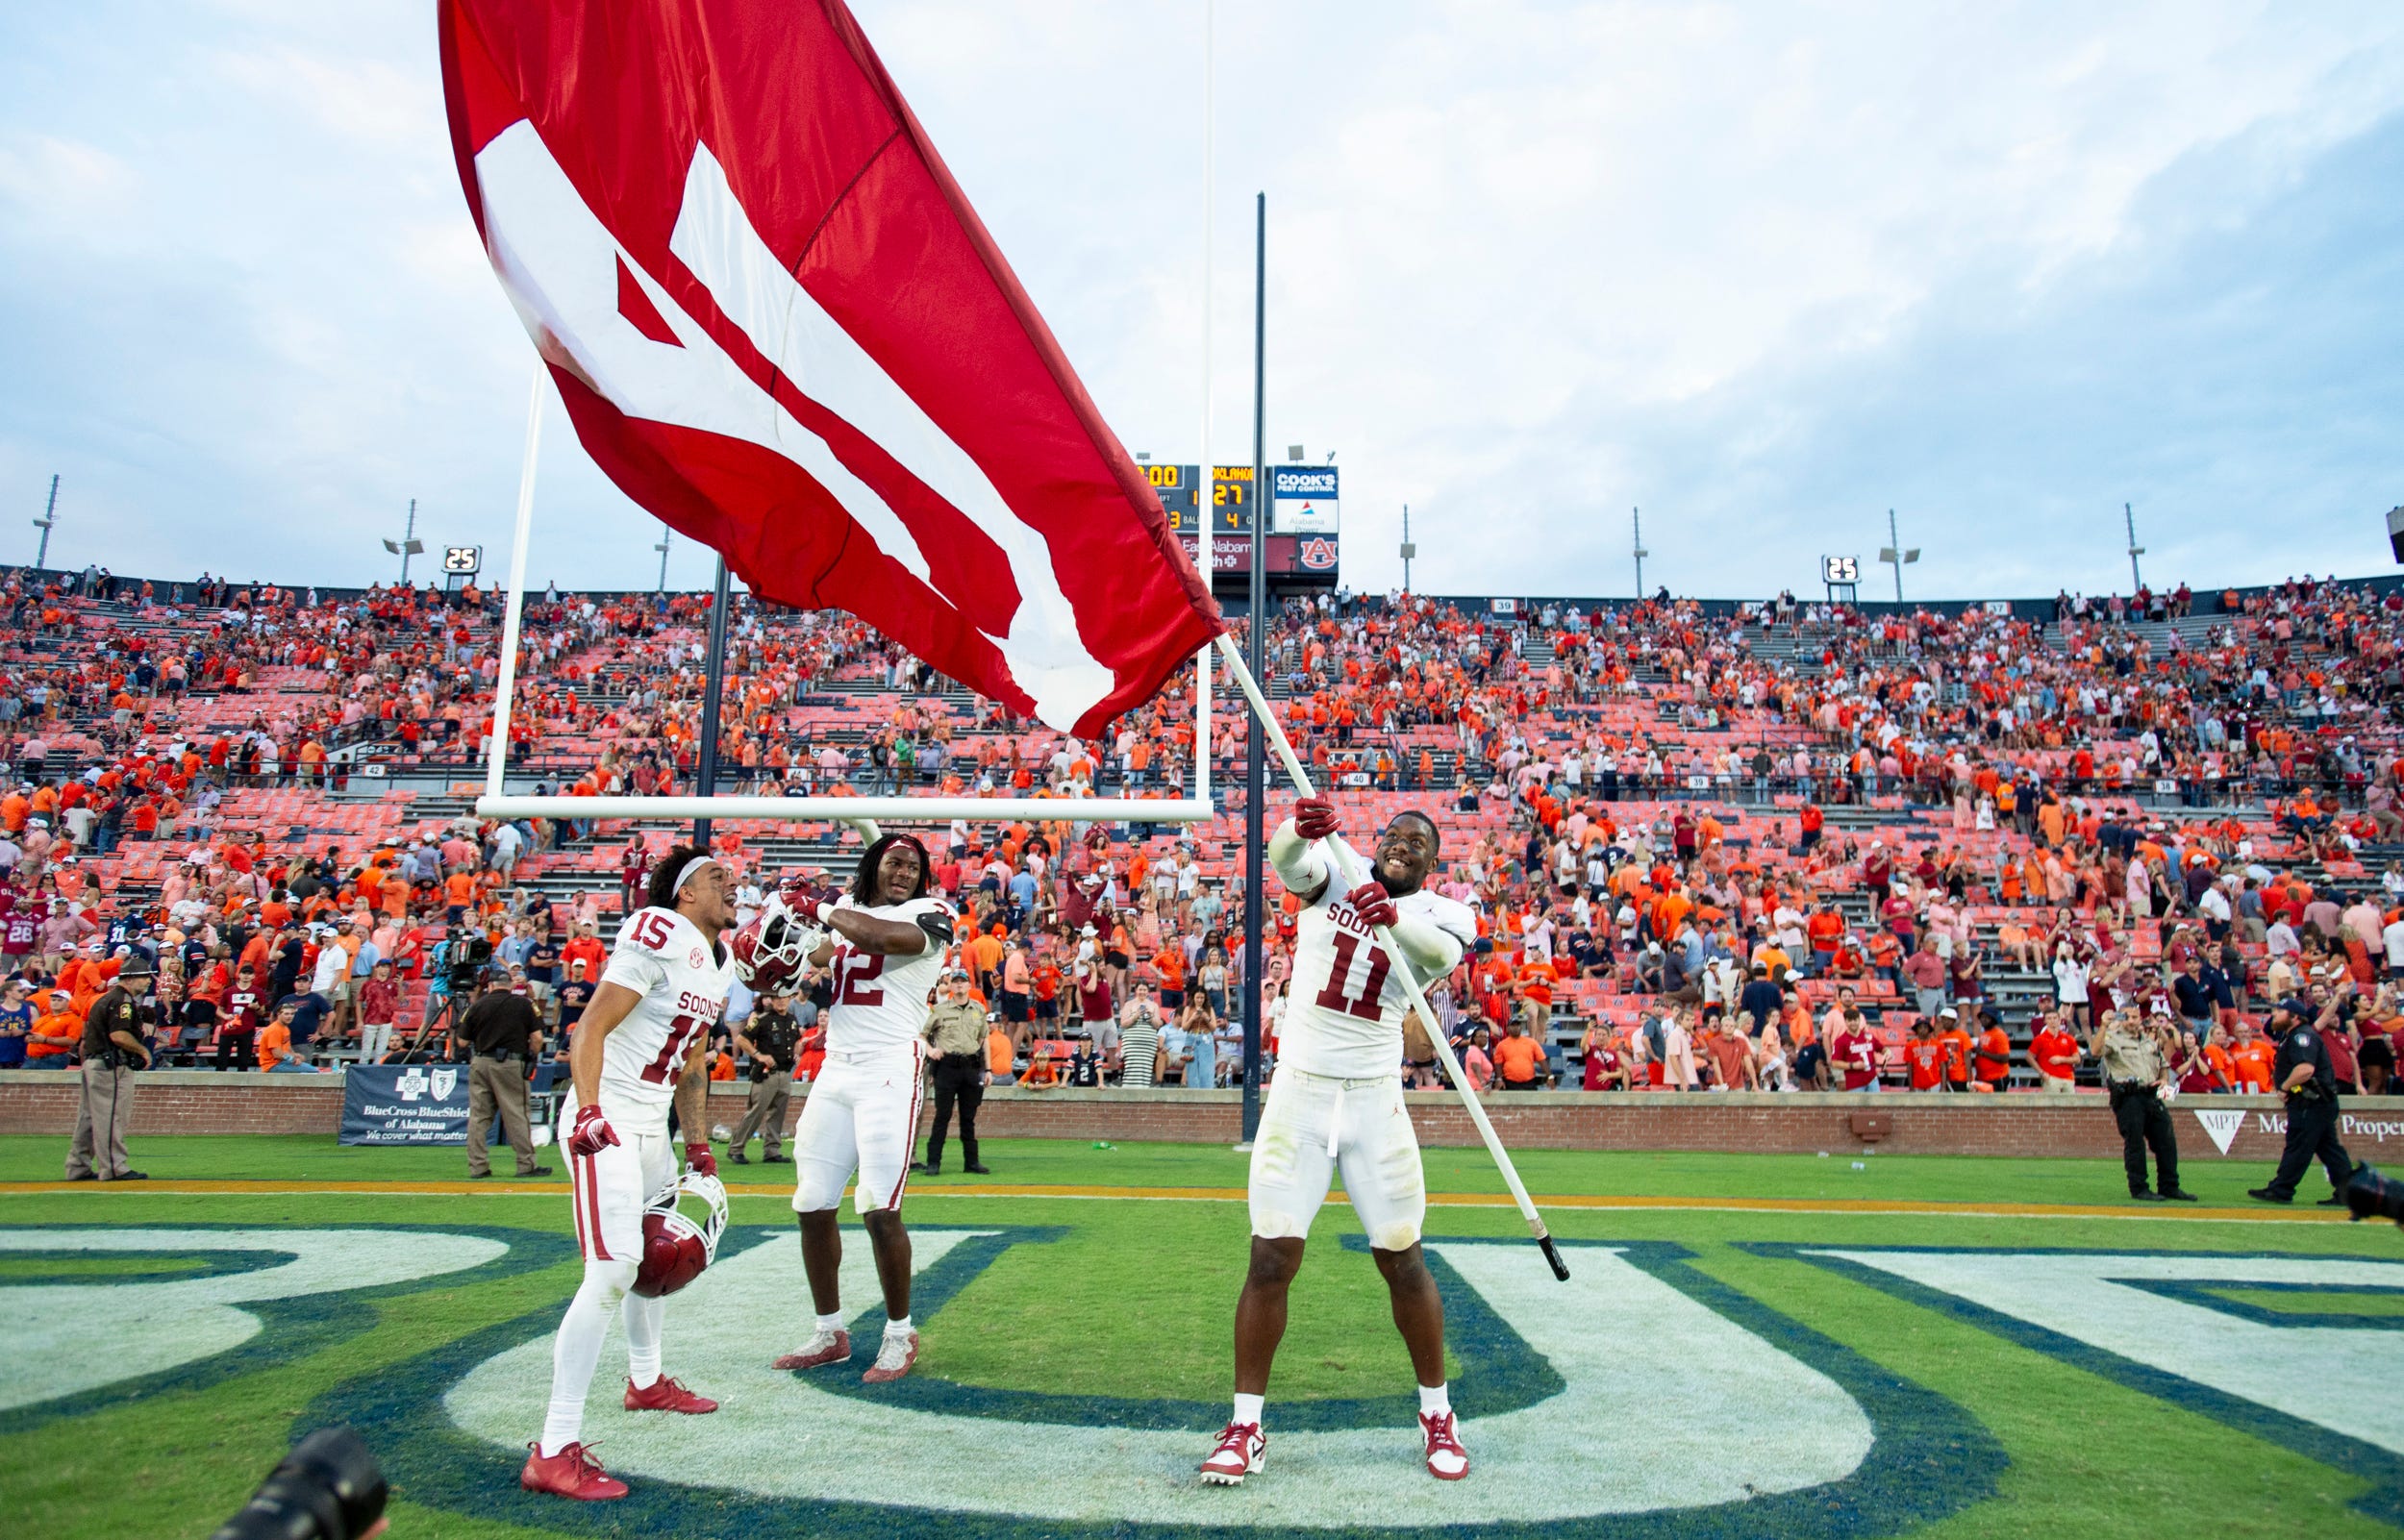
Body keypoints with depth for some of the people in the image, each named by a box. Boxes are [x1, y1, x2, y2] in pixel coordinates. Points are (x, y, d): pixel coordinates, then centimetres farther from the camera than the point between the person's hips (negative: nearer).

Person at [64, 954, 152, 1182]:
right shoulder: (122, 1000, -13)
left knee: (89, 1118, 13)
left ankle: (78, 1168, 18)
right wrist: (143, 1051, -12)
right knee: (112, 1117, -8)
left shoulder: (105, 998, 19)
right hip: (112, 1067, -11)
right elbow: (119, 1035, -24)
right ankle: (114, 1168, -7)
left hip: (93, 1061, 11)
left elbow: (85, 1038, 23)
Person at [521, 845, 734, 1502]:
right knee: (613, 1270, -16)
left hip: (651, 1126, 10)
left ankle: (646, 1380, 46)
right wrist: (589, 1112, -33)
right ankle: (555, 1450, -10)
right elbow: (591, 1027, -22)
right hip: (605, 1122, -10)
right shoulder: (659, 935, -16)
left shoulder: (722, 962, 12)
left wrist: (697, 1144, 20)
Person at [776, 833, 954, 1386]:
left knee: (879, 1210, -10)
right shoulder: (846, 908, 17)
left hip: (890, 1071, -6)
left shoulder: (930, 914, -2)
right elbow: (818, 959, 30)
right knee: (812, 1206, 7)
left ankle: (899, 1334, 9)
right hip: (835, 1070, 6)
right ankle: (829, 1333, 24)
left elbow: (881, 937, -21)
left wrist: (822, 909, -7)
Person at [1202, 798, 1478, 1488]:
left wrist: (1394, 915, -43)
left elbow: (1444, 951, -22)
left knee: (1403, 1262, 7)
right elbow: (1284, 855, -18)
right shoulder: (1336, 873, 5)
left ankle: (1437, 1414, 29)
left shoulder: (1435, 912, 3)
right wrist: (1298, 828, -41)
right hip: (1298, 1095, 0)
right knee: (1271, 1260, -2)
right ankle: (1246, 1425, 14)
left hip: (1375, 1101, 1)